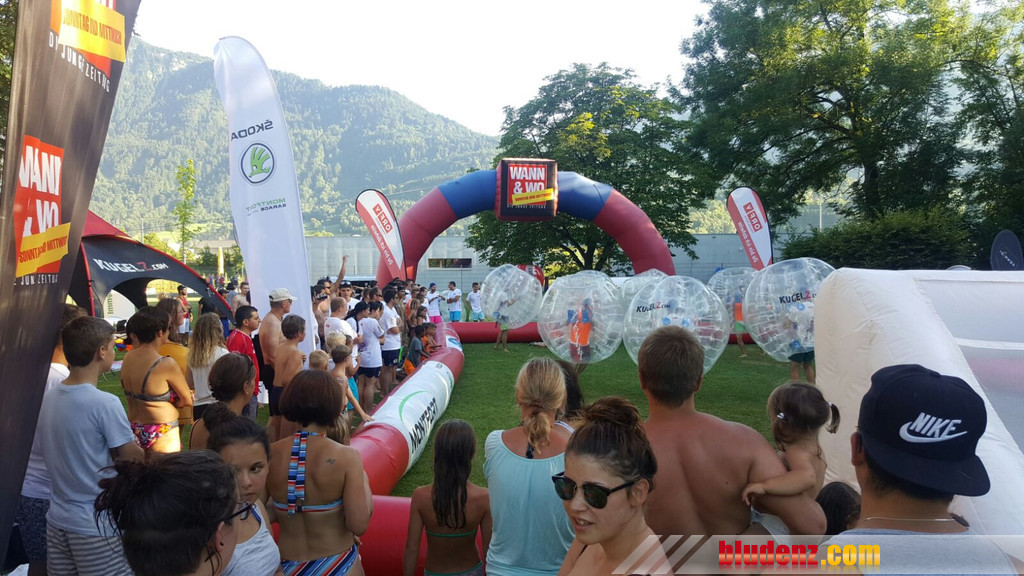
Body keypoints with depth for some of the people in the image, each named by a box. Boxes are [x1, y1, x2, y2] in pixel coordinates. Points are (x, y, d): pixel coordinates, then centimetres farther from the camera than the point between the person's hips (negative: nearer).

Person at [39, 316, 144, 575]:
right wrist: (142, 454, 7)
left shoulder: (48, 399, 1)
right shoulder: (105, 403, -22)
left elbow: (62, 454, 10)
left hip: (58, 520, 7)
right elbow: (134, 460, -14)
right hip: (98, 525, -7)